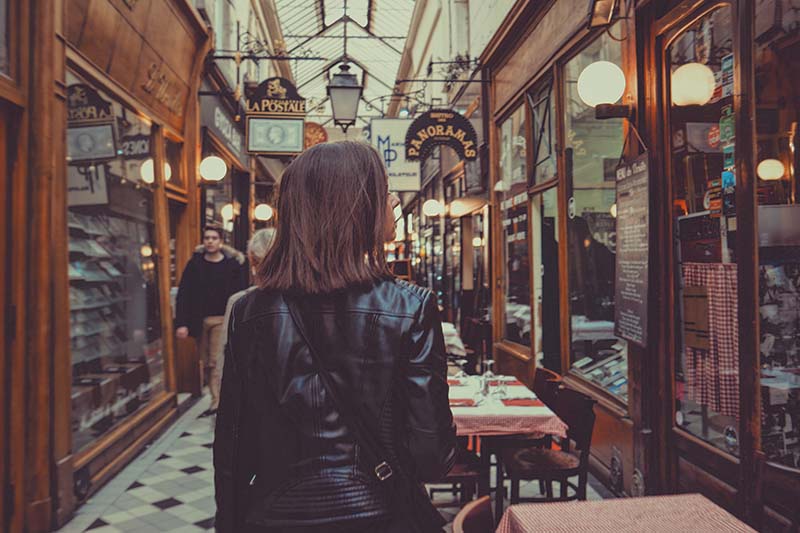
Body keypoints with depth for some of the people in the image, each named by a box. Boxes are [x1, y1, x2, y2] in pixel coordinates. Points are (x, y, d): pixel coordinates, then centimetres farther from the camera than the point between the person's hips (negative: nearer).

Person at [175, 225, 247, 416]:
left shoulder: (233, 264, -2)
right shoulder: (194, 263, 4)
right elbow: (183, 294, 1)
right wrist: (181, 323, -7)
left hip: (222, 320, -3)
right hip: (200, 320, 3)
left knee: (217, 362, -9)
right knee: (206, 363, 9)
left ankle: (217, 402, -4)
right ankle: (217, 398, 21)